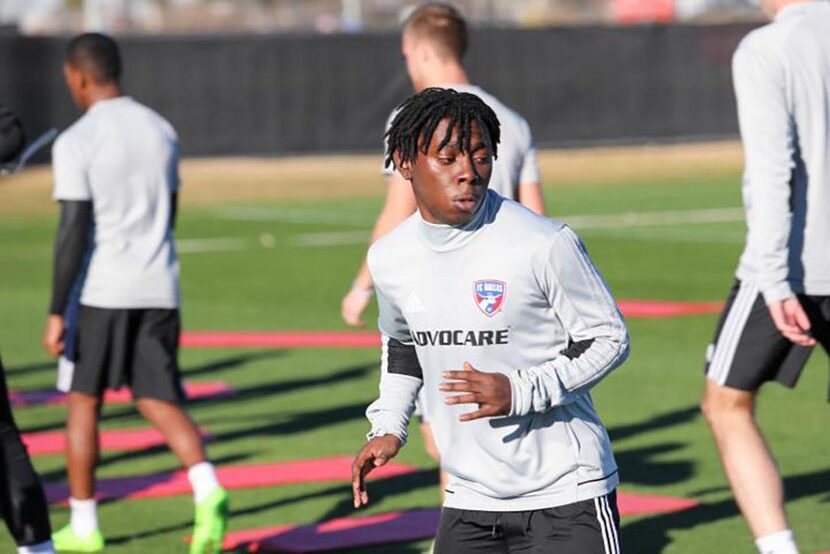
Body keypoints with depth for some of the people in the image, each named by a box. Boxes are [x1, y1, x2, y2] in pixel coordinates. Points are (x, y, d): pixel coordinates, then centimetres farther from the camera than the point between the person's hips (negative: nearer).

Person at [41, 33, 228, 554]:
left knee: (83, 400, 11)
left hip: (102, 291, -5)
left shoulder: (77, 143, -10)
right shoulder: (162, 131, 9)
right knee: (159, 400, 8)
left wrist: (56, 312, -12)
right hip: (160, 288, 5)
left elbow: (73, 231, -15)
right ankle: (207, 489, -17)